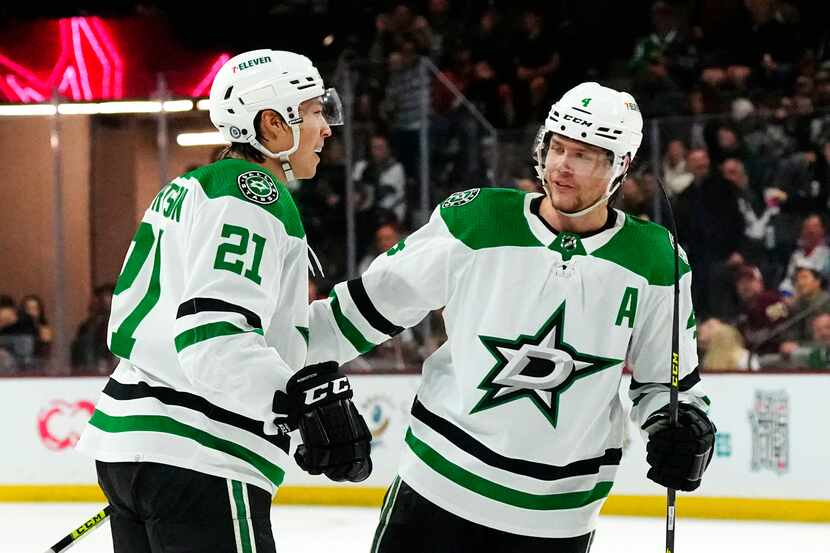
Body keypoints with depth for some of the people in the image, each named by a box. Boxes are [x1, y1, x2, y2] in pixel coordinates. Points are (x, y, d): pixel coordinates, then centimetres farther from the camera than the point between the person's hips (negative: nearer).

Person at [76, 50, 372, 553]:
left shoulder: (185, 190, 19)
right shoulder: (256, 194, -10)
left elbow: (128, 324, 21)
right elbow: (213, 334, -24)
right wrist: (304, 398, -34)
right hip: (198, 459, -10)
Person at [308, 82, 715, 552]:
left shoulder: (655, 262, -3)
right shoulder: (475, 221, -7)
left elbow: (667, 374, 10)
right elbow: (380, 299, 2)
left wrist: (684, 423, -10)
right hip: (443, 477, 0)